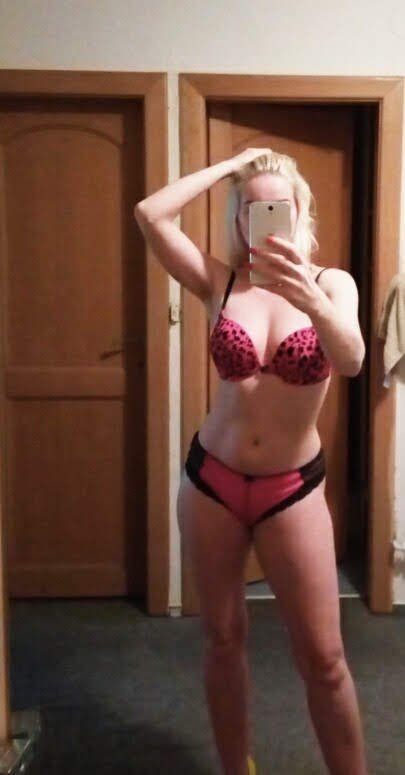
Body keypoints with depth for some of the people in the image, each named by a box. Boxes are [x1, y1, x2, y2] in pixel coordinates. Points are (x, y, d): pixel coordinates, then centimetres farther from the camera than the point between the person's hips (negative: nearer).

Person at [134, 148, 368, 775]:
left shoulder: (333, 283, -6)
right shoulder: (220, 282, -3)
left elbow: (351, 360, -26)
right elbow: (150, 214, -15)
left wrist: (309, 300, -46)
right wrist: (230, 164, -6)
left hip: (293, 488, -1)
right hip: (211, 479, 2)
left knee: (323, 658, 2)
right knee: (223, 640, 15)